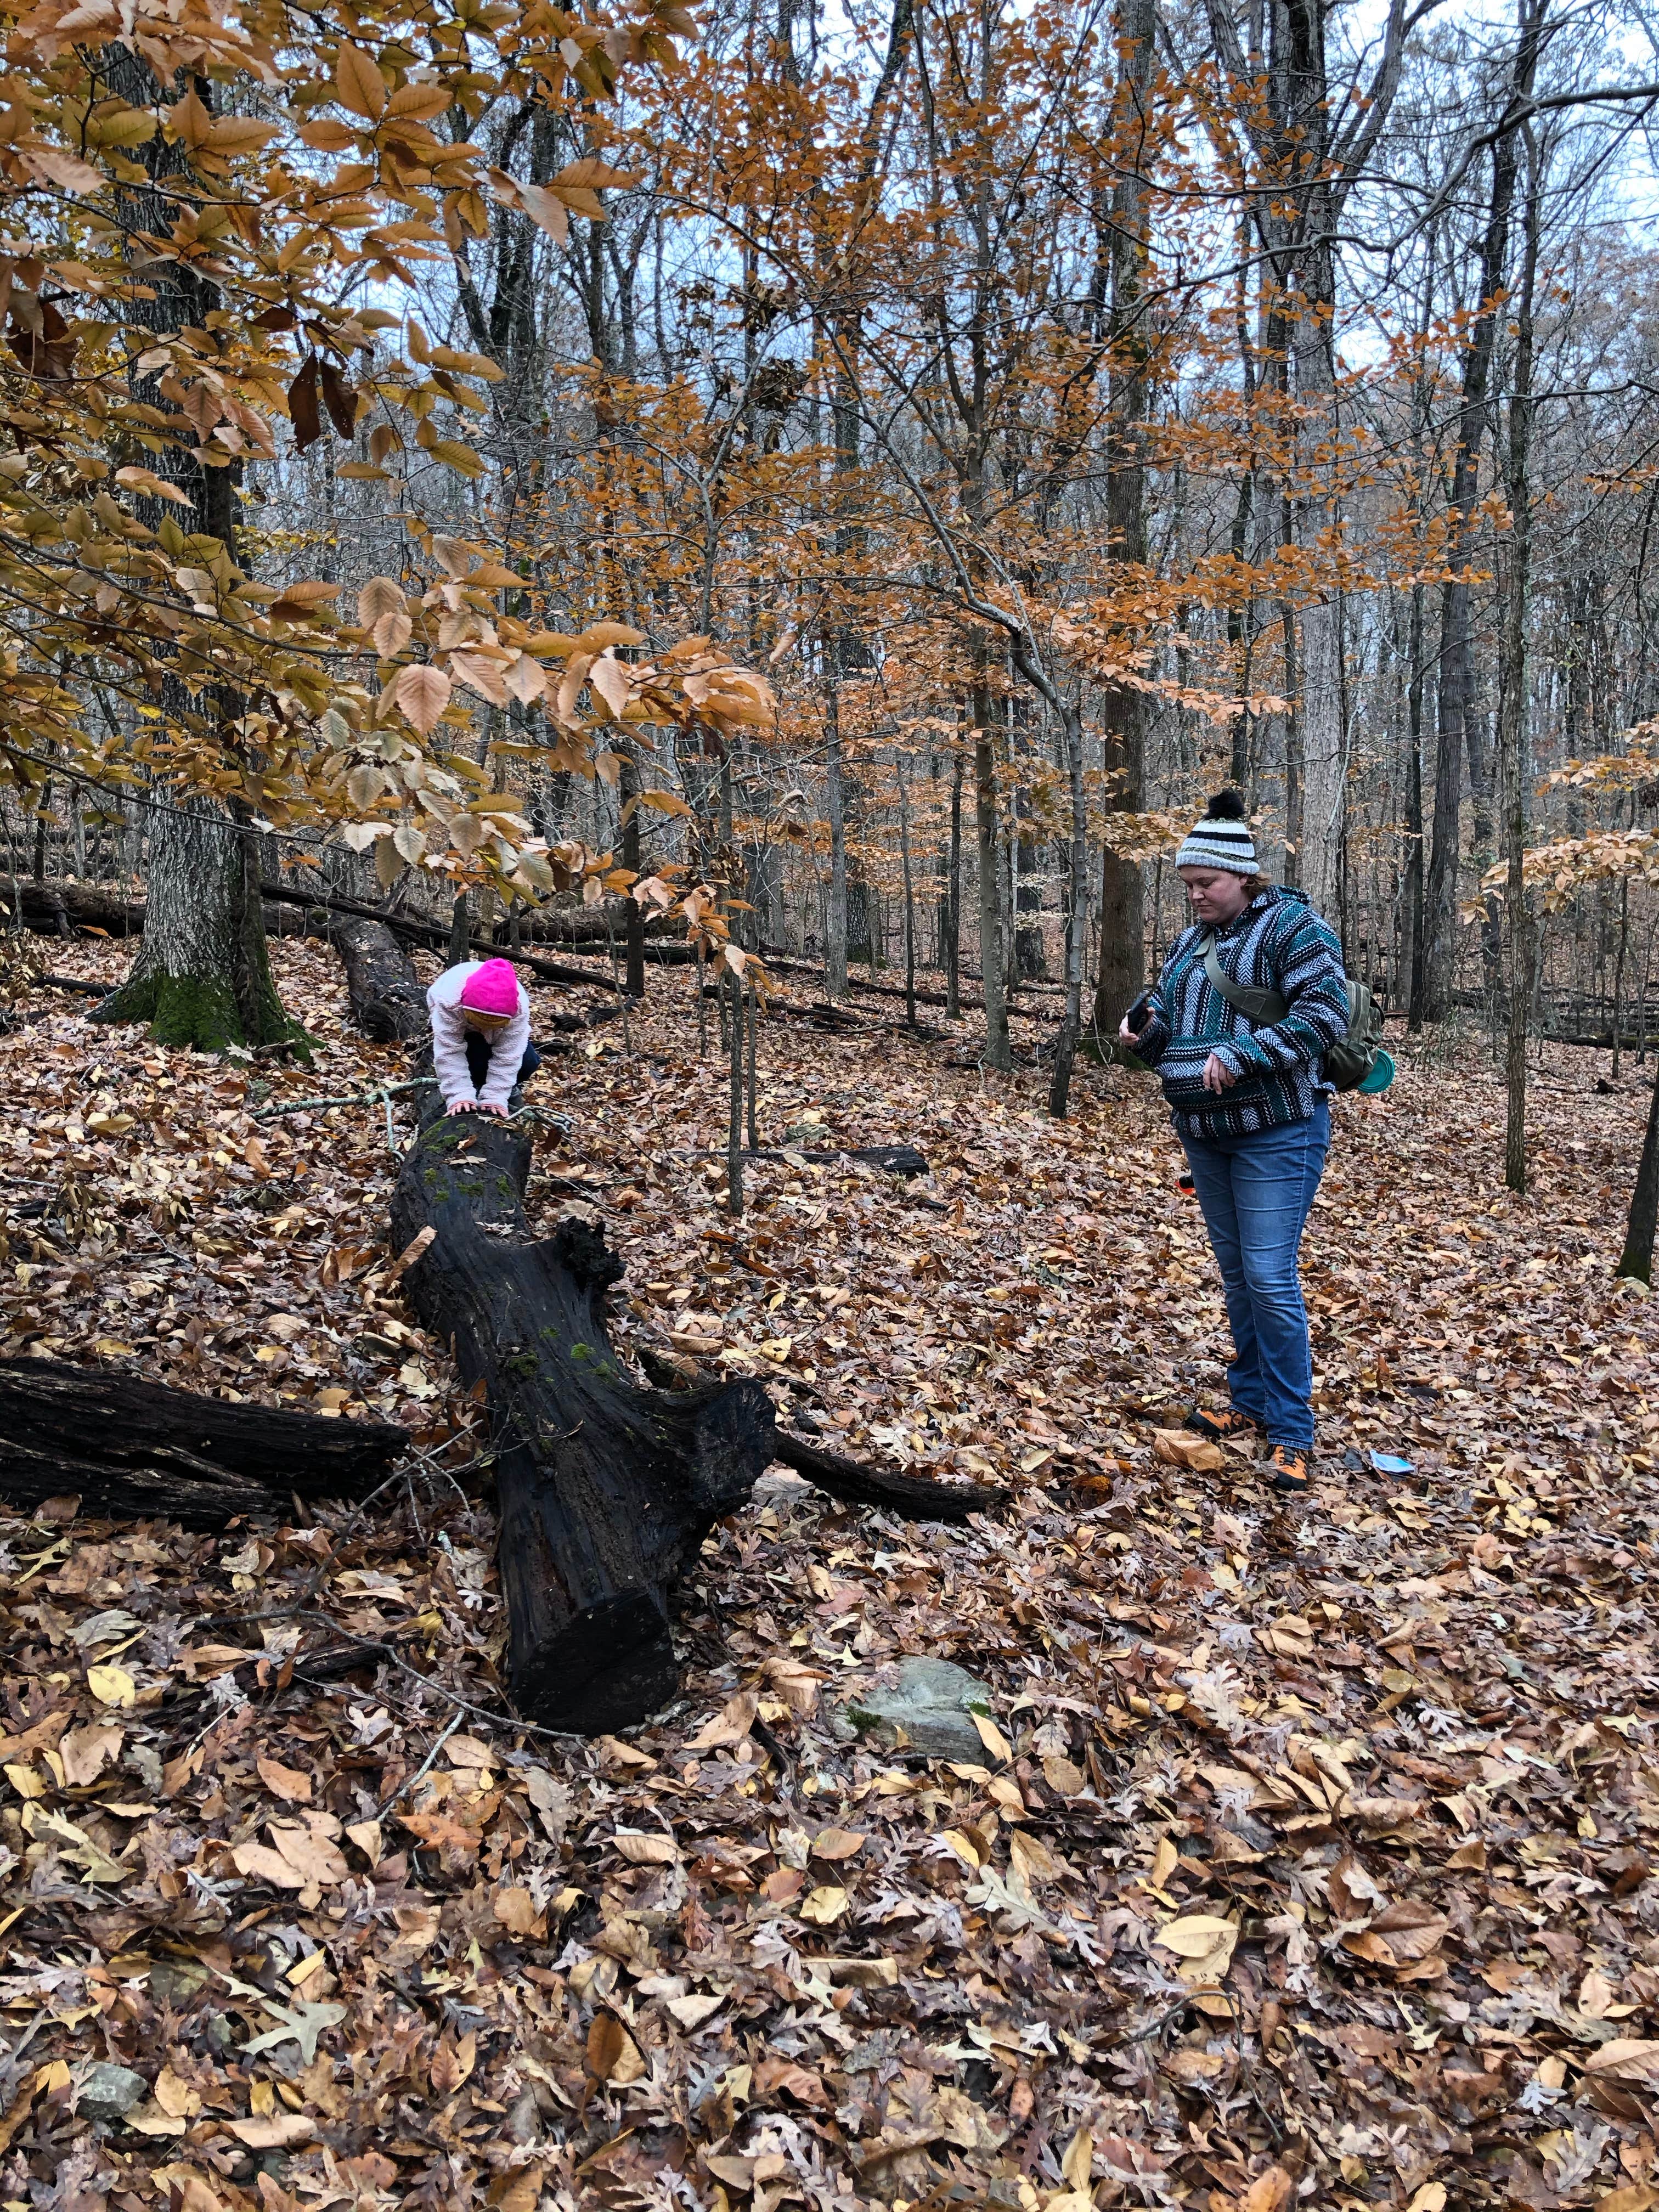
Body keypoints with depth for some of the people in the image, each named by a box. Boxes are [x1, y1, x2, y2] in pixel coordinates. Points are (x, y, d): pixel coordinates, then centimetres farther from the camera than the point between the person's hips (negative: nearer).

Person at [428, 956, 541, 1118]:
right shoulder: (450, 999, -45)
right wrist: (460, 1096, -49)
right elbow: (449, 1052, -42)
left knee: (527, 1062, -19)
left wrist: (494, 1098, -42)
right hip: (456, 1020, -2)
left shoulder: (519, 1005, -41)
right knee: (477, 1056, -30)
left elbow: (508, 1056, -36)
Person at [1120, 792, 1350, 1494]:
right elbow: (1172, 1024, 22)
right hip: (1204, 1132, 8)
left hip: (1276, 1132, -8)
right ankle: (1251, 1404, 27)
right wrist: (1144, 1027, -1)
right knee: (1236, 1272, 15)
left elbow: (1324, 1012, -19)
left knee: (1269, 1277, -9)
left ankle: (1292, 1432, 0)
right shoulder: (1190, 941, 15)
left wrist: (1241, 1056, -25)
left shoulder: (1291, 928, -9)